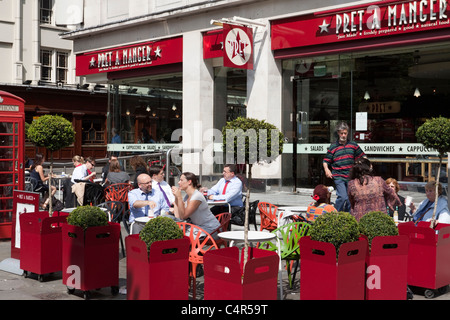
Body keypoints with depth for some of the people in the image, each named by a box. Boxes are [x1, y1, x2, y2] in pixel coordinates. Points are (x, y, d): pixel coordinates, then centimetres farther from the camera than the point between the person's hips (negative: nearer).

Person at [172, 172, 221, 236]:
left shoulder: (197, 196, -19)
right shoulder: (187, 196, 7)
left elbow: (183, 216, -21)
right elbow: (177, 216, -2)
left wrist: (179, 197, -23)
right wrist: (176, 197, -2)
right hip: (198, 226, 8)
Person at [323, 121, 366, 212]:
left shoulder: (353, 145, 11)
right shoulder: (333, 147, 4)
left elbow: (362, 156, 19)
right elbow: (325, 161, 6)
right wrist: (326, 170, -13)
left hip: (351, 177, 3)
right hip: (338, 177, -3)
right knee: (342, 197, -18)